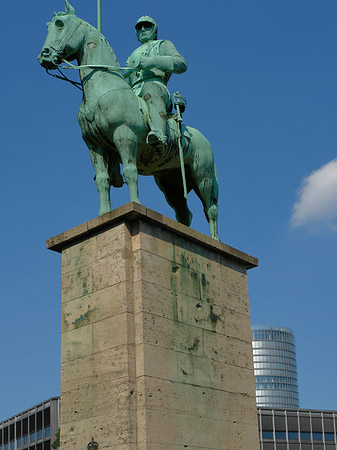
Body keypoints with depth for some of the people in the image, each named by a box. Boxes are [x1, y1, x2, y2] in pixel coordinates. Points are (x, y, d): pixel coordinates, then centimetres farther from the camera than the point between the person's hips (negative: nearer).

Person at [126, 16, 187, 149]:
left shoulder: (163, 45, 27)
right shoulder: (132, 57, 44)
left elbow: (181, 64, 5)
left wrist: (153, 61, -8)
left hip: (156, 84, -7)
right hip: (134, 95, 7)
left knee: (150, 88, -44)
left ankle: (159, 134, -69)